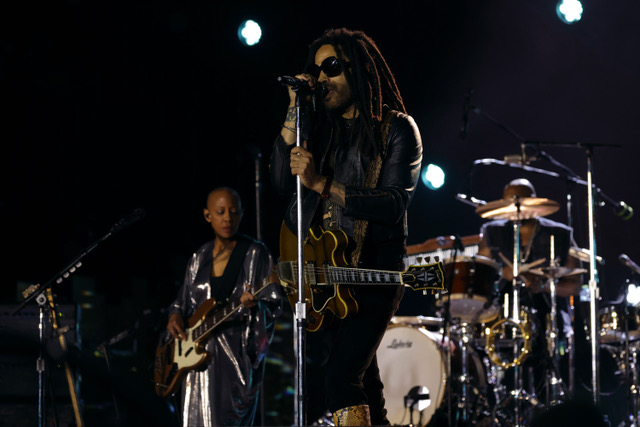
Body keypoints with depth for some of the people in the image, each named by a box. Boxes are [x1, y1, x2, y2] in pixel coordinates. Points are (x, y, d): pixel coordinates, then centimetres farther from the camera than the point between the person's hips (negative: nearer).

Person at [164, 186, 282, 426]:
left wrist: (254, 304, -27)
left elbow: (273, 307, -6)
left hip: (237, 352, -5)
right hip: (199, 354, 5)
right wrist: (175, 316, 1)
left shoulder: (256, 254, -2)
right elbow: (183, 301, 22)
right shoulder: (199, 258, 12)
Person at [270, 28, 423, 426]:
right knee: (364, 380, 12)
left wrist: (321, 184, -23)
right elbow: (282, 181, 2)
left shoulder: (397, 128, -3)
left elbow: (396, 202, -16)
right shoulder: (322, 126, 14)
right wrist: (295, 111, -4)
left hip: (374, 270, -6)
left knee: (342, 374, -23)